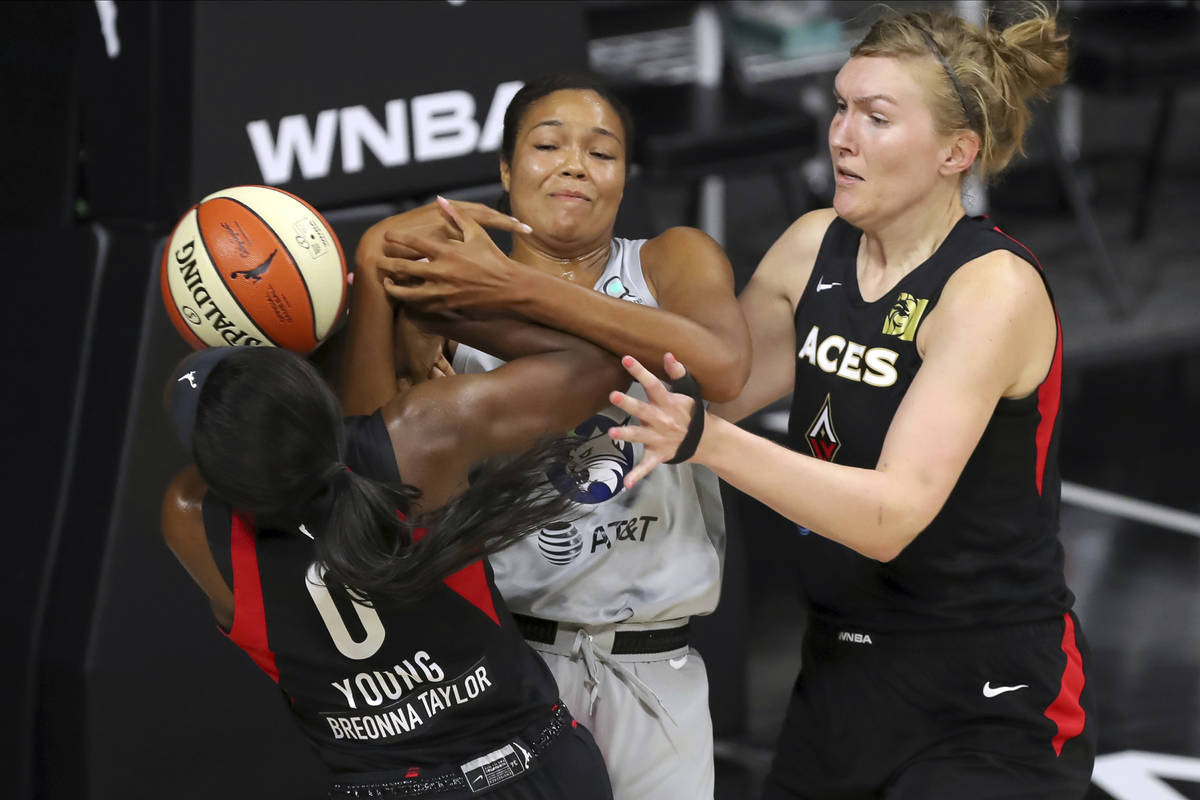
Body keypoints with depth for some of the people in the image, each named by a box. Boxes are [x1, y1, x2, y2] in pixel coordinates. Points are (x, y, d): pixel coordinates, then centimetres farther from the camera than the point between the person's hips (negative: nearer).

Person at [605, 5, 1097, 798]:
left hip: (989, 710, -7)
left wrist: (707, 440, -38)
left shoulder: (994, 287, -18)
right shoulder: (816, 246, 3)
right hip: (843, 673, 7)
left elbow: (892, 514, -28)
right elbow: (709, 387, 17)